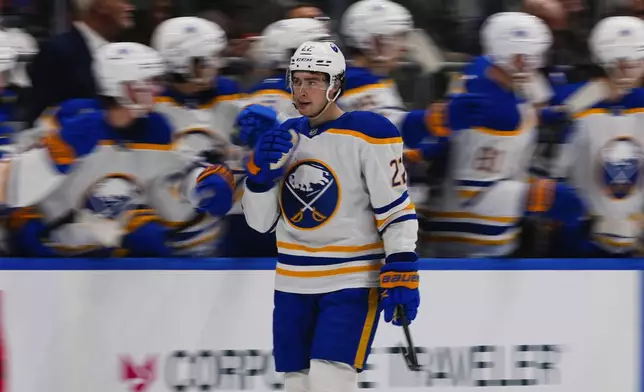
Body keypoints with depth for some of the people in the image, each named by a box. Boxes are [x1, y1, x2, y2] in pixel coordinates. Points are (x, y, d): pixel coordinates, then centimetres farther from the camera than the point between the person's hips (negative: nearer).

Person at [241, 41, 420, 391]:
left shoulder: (367, 133, -10)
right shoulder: (287, 137, 9)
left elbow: (396, 209, -10)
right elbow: (262, 221, 11)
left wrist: (401, 275, -18)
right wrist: (261, 172, -7)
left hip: (352, 281, -7)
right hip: (293, 283, 7)